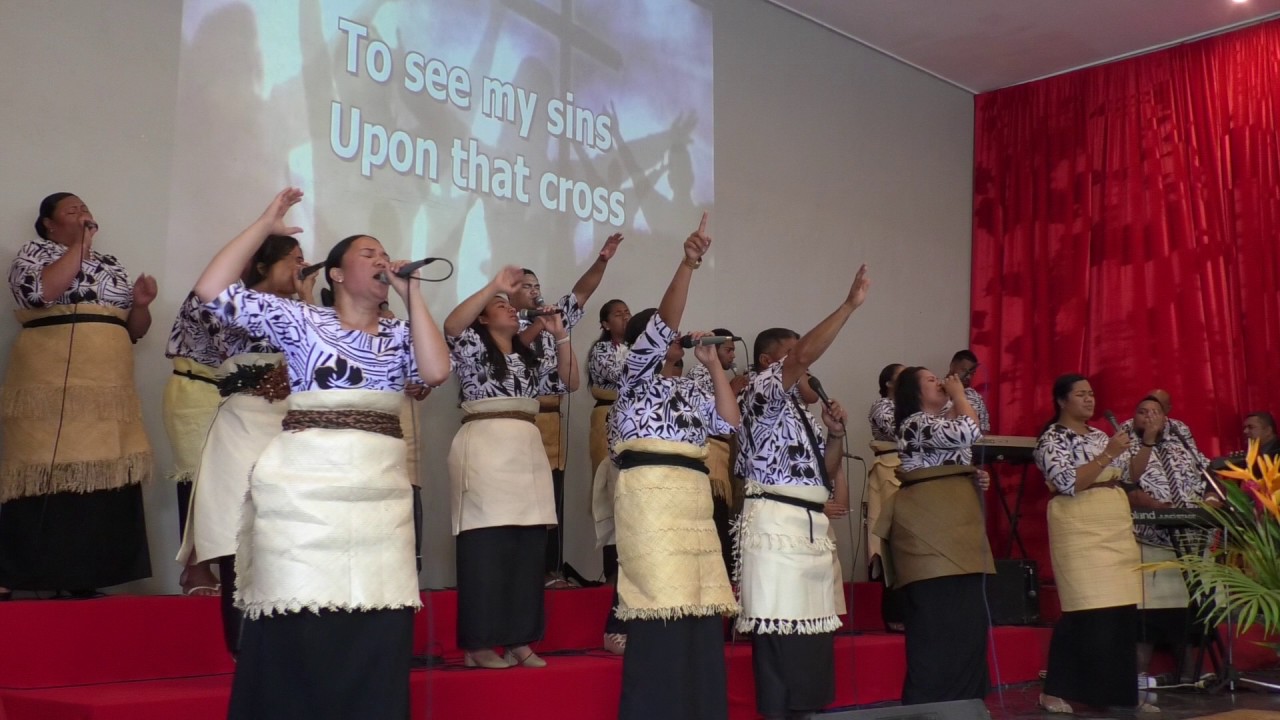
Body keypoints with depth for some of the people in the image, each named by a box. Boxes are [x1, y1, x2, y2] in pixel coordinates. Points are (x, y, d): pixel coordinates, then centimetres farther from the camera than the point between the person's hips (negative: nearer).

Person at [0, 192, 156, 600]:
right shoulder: (33, 254, 7)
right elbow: (42, 291, -16)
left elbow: (133, 331, 22)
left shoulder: (111, 266, 22)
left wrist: (141, 304, 2)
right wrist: (79, 245, -10)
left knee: (102, 477, 1)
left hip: (108, 390, 6)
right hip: (51, 385, -5)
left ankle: (82, 578, 6)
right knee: (44, 473, -9)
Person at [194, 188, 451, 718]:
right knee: (301, 620, -6)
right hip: (306, 485, -3)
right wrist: (264, 226, 4)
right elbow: (212, 291, 1)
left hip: (380, 491, 3)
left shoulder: (399, 336, 18)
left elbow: (435, 371, -2)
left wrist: (411, 294, 4)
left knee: (377, 627, -1)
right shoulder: (299, 319, 8)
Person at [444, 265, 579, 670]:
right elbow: (451, 325, -16)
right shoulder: (472, 345, 5)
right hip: (484, 447, -6)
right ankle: (478, 645, -4)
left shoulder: (534, 356, 23)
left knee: (528, 548, 4)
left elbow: (570, 383, 17)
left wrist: (560, 336, 8)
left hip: (527, 450, 6)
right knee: (486, 546, -8)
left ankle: (518, 640, 11)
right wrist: (494, 286, -17)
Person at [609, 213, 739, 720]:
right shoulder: (636, 373, 7)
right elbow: (664, 323, -8)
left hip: (693, 501, 7)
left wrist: (713, 363, 18)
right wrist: (688, 263, -18)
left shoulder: (687, 390, 26)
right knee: (663, 607, -12)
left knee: (696, 610, 3)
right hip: (652, 496, -7)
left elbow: (728, 421, 16)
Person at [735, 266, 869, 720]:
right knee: (781, 634, -10)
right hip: (776, 524, -9)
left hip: (812, 525, 9)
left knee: (812, 633, 6)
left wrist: (836, 433, 10)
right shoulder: (761, 391, 0)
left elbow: (827, 471, 26)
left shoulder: (801, 409, 25)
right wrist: (850, 305, -15)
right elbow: (806, 354, -16)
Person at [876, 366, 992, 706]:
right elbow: (969, 432, -21)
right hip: (930, 537, -10)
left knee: (966, 624, 9)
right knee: (937, 627, -11)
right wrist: (959, 394, -5)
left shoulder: (940, 422, 24)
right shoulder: (915, 423, -7)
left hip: (956, 534, 10)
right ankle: (929, 706, -6)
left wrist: (975, 480, 12)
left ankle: (962, 702, 15)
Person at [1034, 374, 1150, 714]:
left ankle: (1120, 691, 12)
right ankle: (1056, 691, -6)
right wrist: (1107, 455, -17)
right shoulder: (1052, 438, -3)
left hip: (1116, 528, 8)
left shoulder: (1100, 435, 19)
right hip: (1080, 529, -7)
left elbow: (1126, 477, 22)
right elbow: (1068, 483, -17)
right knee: (1088, 611, -13)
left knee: (1123, 610, 3)